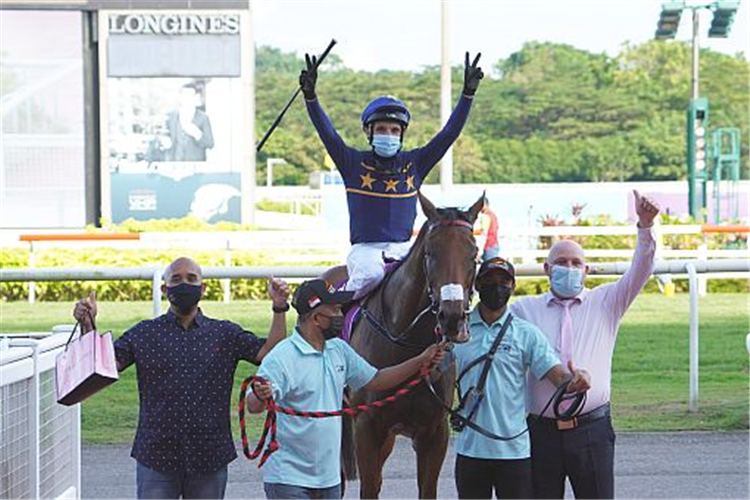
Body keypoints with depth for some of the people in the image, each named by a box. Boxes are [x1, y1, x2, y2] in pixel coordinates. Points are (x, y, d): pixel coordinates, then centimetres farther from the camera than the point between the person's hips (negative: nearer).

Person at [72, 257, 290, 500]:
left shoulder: (224, 334, 7)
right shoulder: (145, 333, 5)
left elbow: (270, 353, -2)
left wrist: (279, 309, -12)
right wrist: (89, 326, -17)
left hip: (208, 459, 1)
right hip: (156, 459, -1)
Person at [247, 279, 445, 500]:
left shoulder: (339, 350, 8)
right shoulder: (281, 358, -16)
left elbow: (375, 380, 17)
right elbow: (253, 406, -24)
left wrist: (421, 361, 9)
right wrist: (260, 396, -49)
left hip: (329, 477, 7)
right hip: (288, 479, -7)